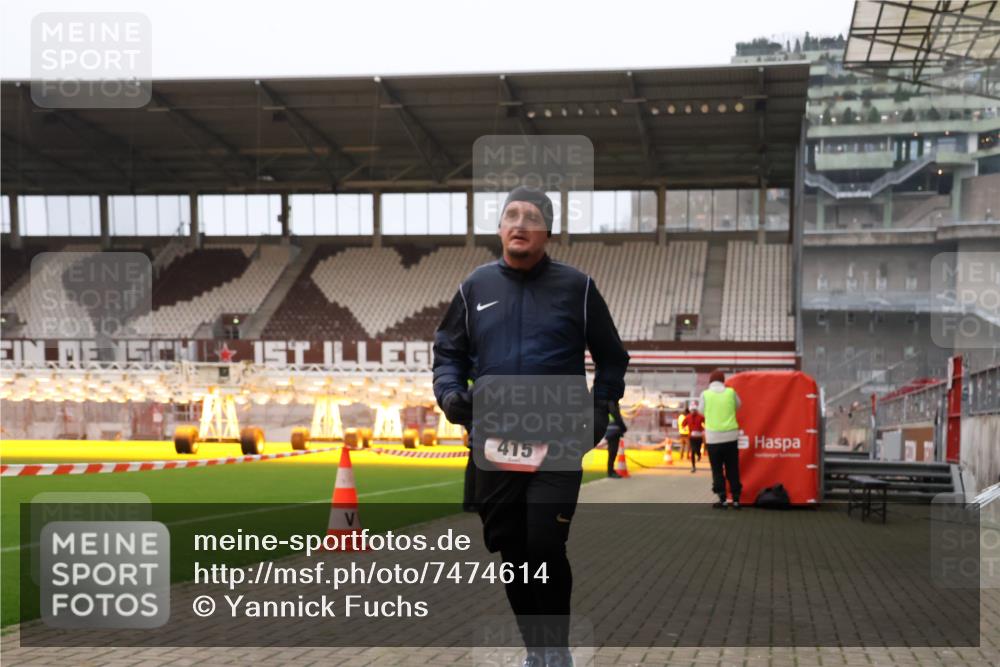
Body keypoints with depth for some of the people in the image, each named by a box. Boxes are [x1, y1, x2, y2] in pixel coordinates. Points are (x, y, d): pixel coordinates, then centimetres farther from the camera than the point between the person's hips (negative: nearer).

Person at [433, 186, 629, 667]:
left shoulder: (576, 287, 2)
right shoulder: (476, 287, 8)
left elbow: (611, 358, 10)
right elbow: (448, 351, 16)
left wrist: (600, 411, -1)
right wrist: (450, 393, -3)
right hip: (493, 445, 3)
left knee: (544, 545, -11)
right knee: (511, 550, 8)